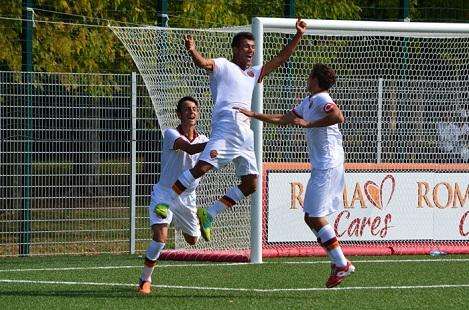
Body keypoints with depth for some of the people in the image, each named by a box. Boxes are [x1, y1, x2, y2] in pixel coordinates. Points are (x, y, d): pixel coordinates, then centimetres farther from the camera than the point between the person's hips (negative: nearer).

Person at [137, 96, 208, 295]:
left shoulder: (203, 140, 1)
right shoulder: (171, 134, -17)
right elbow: (188, 148, -35)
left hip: (187, 197, 5)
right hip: (164, 194, -5)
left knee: (192, 240, 17)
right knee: (160, 237, -23)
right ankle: (145, 280, -6)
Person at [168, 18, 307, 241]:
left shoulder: (253, 73, 30)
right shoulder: (223, 66, 9)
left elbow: (280, 59, 36)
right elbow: (203, 63, -12)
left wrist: (298, 36, 31)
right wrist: (192, 51, -33)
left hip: (245, 134, 8)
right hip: (226, 127, -8)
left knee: (250, 183, 2)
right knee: (203, 166, -24)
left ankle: (208, 214, 8)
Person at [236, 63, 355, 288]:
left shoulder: (321, 99, -10)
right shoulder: (308, 102, 20)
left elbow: (338, 117, -29)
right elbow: (283, 119, 29)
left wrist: (309, 124, -22)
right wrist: (252, 115, 29)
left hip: (328, 166, -10)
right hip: (320, 166, 10)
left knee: (315, 216, -12)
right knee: (311, 217, 9)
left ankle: (341, 264, -10)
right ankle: (338, 262, 9)